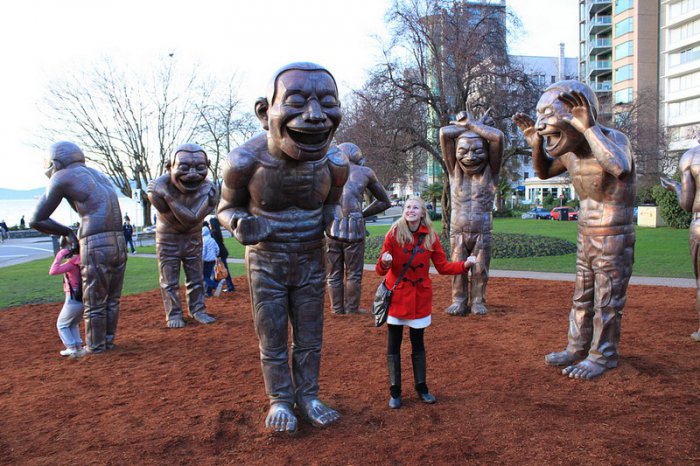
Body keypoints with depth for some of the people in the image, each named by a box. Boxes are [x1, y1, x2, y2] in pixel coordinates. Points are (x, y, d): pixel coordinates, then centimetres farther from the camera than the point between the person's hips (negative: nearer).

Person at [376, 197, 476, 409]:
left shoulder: (430, 236, -2)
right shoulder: (394, 234, -10)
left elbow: (443, 266, 0)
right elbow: (381, 270, -10)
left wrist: (465, 265, -14)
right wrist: (384, 262, -32)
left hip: (420, 297, 2)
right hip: (397, 296, -2)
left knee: (418, 343, 13)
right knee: (393, 345, 4)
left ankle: (421, 387, 28)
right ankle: (395, 391, 17)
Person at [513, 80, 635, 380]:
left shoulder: (613, 139, -21)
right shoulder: (570, 150, -1)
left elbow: (619, 168, -45)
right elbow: (544, 172, 16)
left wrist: (589, 128, -42)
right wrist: (536, 143, -2)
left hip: (614, 239, -7)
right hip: (586, 238, 7)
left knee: (607, 301, 5)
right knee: (582, 298, 17)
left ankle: (604, 356, 20)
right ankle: (578, 348, 31)